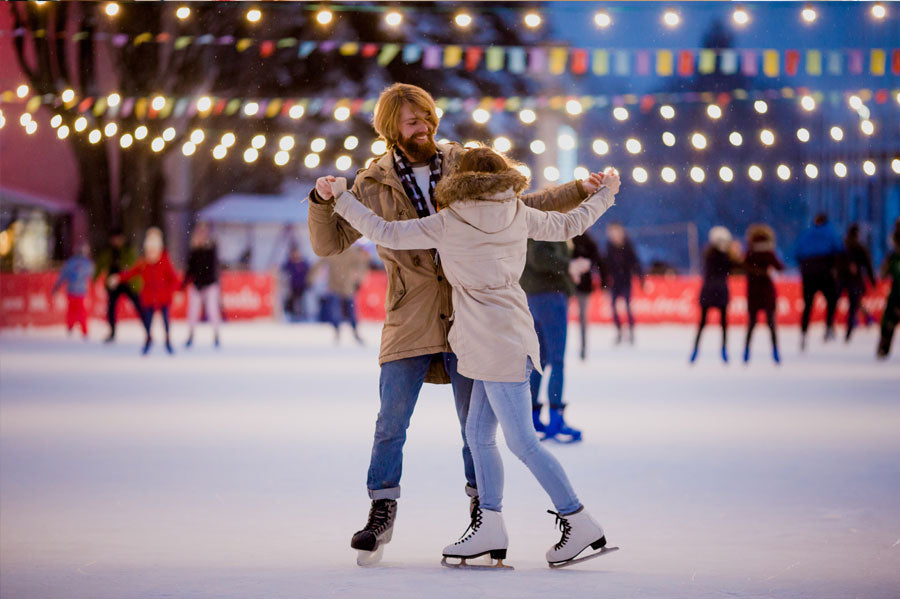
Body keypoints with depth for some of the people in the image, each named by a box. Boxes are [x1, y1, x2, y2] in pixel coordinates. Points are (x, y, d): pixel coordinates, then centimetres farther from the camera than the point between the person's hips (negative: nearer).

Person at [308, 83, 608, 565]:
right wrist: (322, 201, -15)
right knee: (391, 424, -2)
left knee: (476, 423, 4)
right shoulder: (373, 186, 4)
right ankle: (381, 512, 10)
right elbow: (329, 244, 3)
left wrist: (579, 191, 8)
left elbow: (522, 205, 17)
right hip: (409, 321, -1)